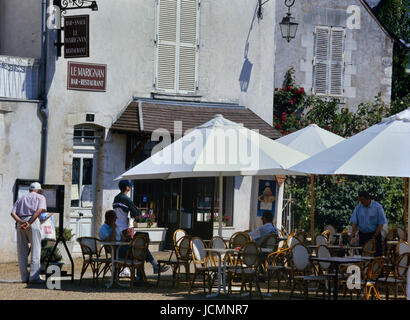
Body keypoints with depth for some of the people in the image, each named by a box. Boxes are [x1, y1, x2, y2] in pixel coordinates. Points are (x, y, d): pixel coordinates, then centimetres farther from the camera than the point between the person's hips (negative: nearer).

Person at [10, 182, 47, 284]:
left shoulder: (21, 199, 27)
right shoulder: (40, 197, 17)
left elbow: (13, 213, 8)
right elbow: (39, 210, -6)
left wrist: (21, 222, -7)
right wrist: (29, 223, -12)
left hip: (20, 222, 4)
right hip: (33, 222, -4)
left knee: (22, 252, 9)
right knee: (35, 250, -2)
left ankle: (24, 277, 7)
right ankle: (34, 276, -10)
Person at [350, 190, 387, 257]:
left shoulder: (377, 207, -8)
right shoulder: (358, 207, 2)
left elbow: (381, 224, -7)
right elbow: (354, 221, 2)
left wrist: (374, 236, -13)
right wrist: (353, 233, -16)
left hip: (375, 234, -3)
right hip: (362, 235, 3)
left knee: (377, 255, -6)